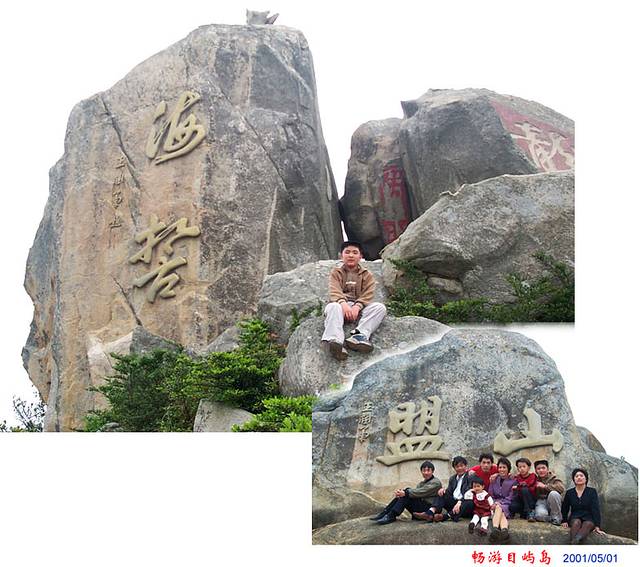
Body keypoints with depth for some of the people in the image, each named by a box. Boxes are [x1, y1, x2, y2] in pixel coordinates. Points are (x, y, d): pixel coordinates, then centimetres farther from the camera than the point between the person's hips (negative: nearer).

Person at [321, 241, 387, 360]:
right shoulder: (336, 273, 15)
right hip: (341, 305, -1)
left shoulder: (367, 275, 16)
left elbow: (367, 295, 0)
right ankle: (334, 341, -59)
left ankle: (359, 335, -46)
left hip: (359, 308, 1)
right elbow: (334, 292, -4)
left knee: (380, 307, -25)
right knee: (332, 307, -36)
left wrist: (357, 306, -22)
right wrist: (343, 303, -27)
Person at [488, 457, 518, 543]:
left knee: (499, 508, -36)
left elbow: (510, 498, -1)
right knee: (501, 513, -33)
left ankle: (495, 529, -63)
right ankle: (504, 530, -64)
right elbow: (490, 495, 15)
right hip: (495, 504, 2)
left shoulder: (513, 481, 6)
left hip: (507, 505, -2)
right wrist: (493, 503, -6)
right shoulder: (494, 480, 16)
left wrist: (499, 503, -14)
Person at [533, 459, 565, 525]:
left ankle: (556, 518, -17)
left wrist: (545, 486, -23)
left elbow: (561, 488, -24)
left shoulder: (553, 478, -2)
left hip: (553, 503, 0)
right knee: (540, 515, -36)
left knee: (553, 493, -35)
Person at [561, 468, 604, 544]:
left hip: (589, 518, -1)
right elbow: (565, 509, 24)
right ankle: (572, 544, -64)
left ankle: (577, 539, -68)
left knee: (587, 524, -37)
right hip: (575, 517, 1)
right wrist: (564, 521, 13)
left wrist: (597, 526, -16)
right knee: (576, 522, -35)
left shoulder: (592, 491, 3)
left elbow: (595, 509, -6)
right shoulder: (569, 493, 10)